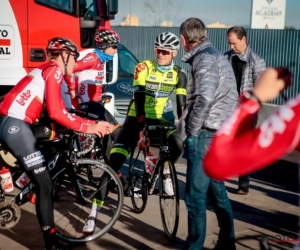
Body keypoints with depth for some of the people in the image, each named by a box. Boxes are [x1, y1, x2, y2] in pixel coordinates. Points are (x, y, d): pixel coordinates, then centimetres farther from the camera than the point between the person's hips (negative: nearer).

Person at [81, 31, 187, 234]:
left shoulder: (179, 75, -4)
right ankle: (94, 213, -6)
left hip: (156, 119, 3)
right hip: (136, 119, -2)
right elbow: (139, 99, -22)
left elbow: (181, 105, -5)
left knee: (178, 144, -30)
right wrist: (141, 130, -30)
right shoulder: (143, 68, -14)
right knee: (113, 164, -13)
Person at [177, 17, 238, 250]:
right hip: (222, 133, 10)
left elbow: (204, 98, -28)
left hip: (206, 135, -10)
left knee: (196, 196, -3)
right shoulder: (219, 56, 18)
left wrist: (189, 130, -16)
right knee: (218, 190, 18)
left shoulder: (205, 58, -12)